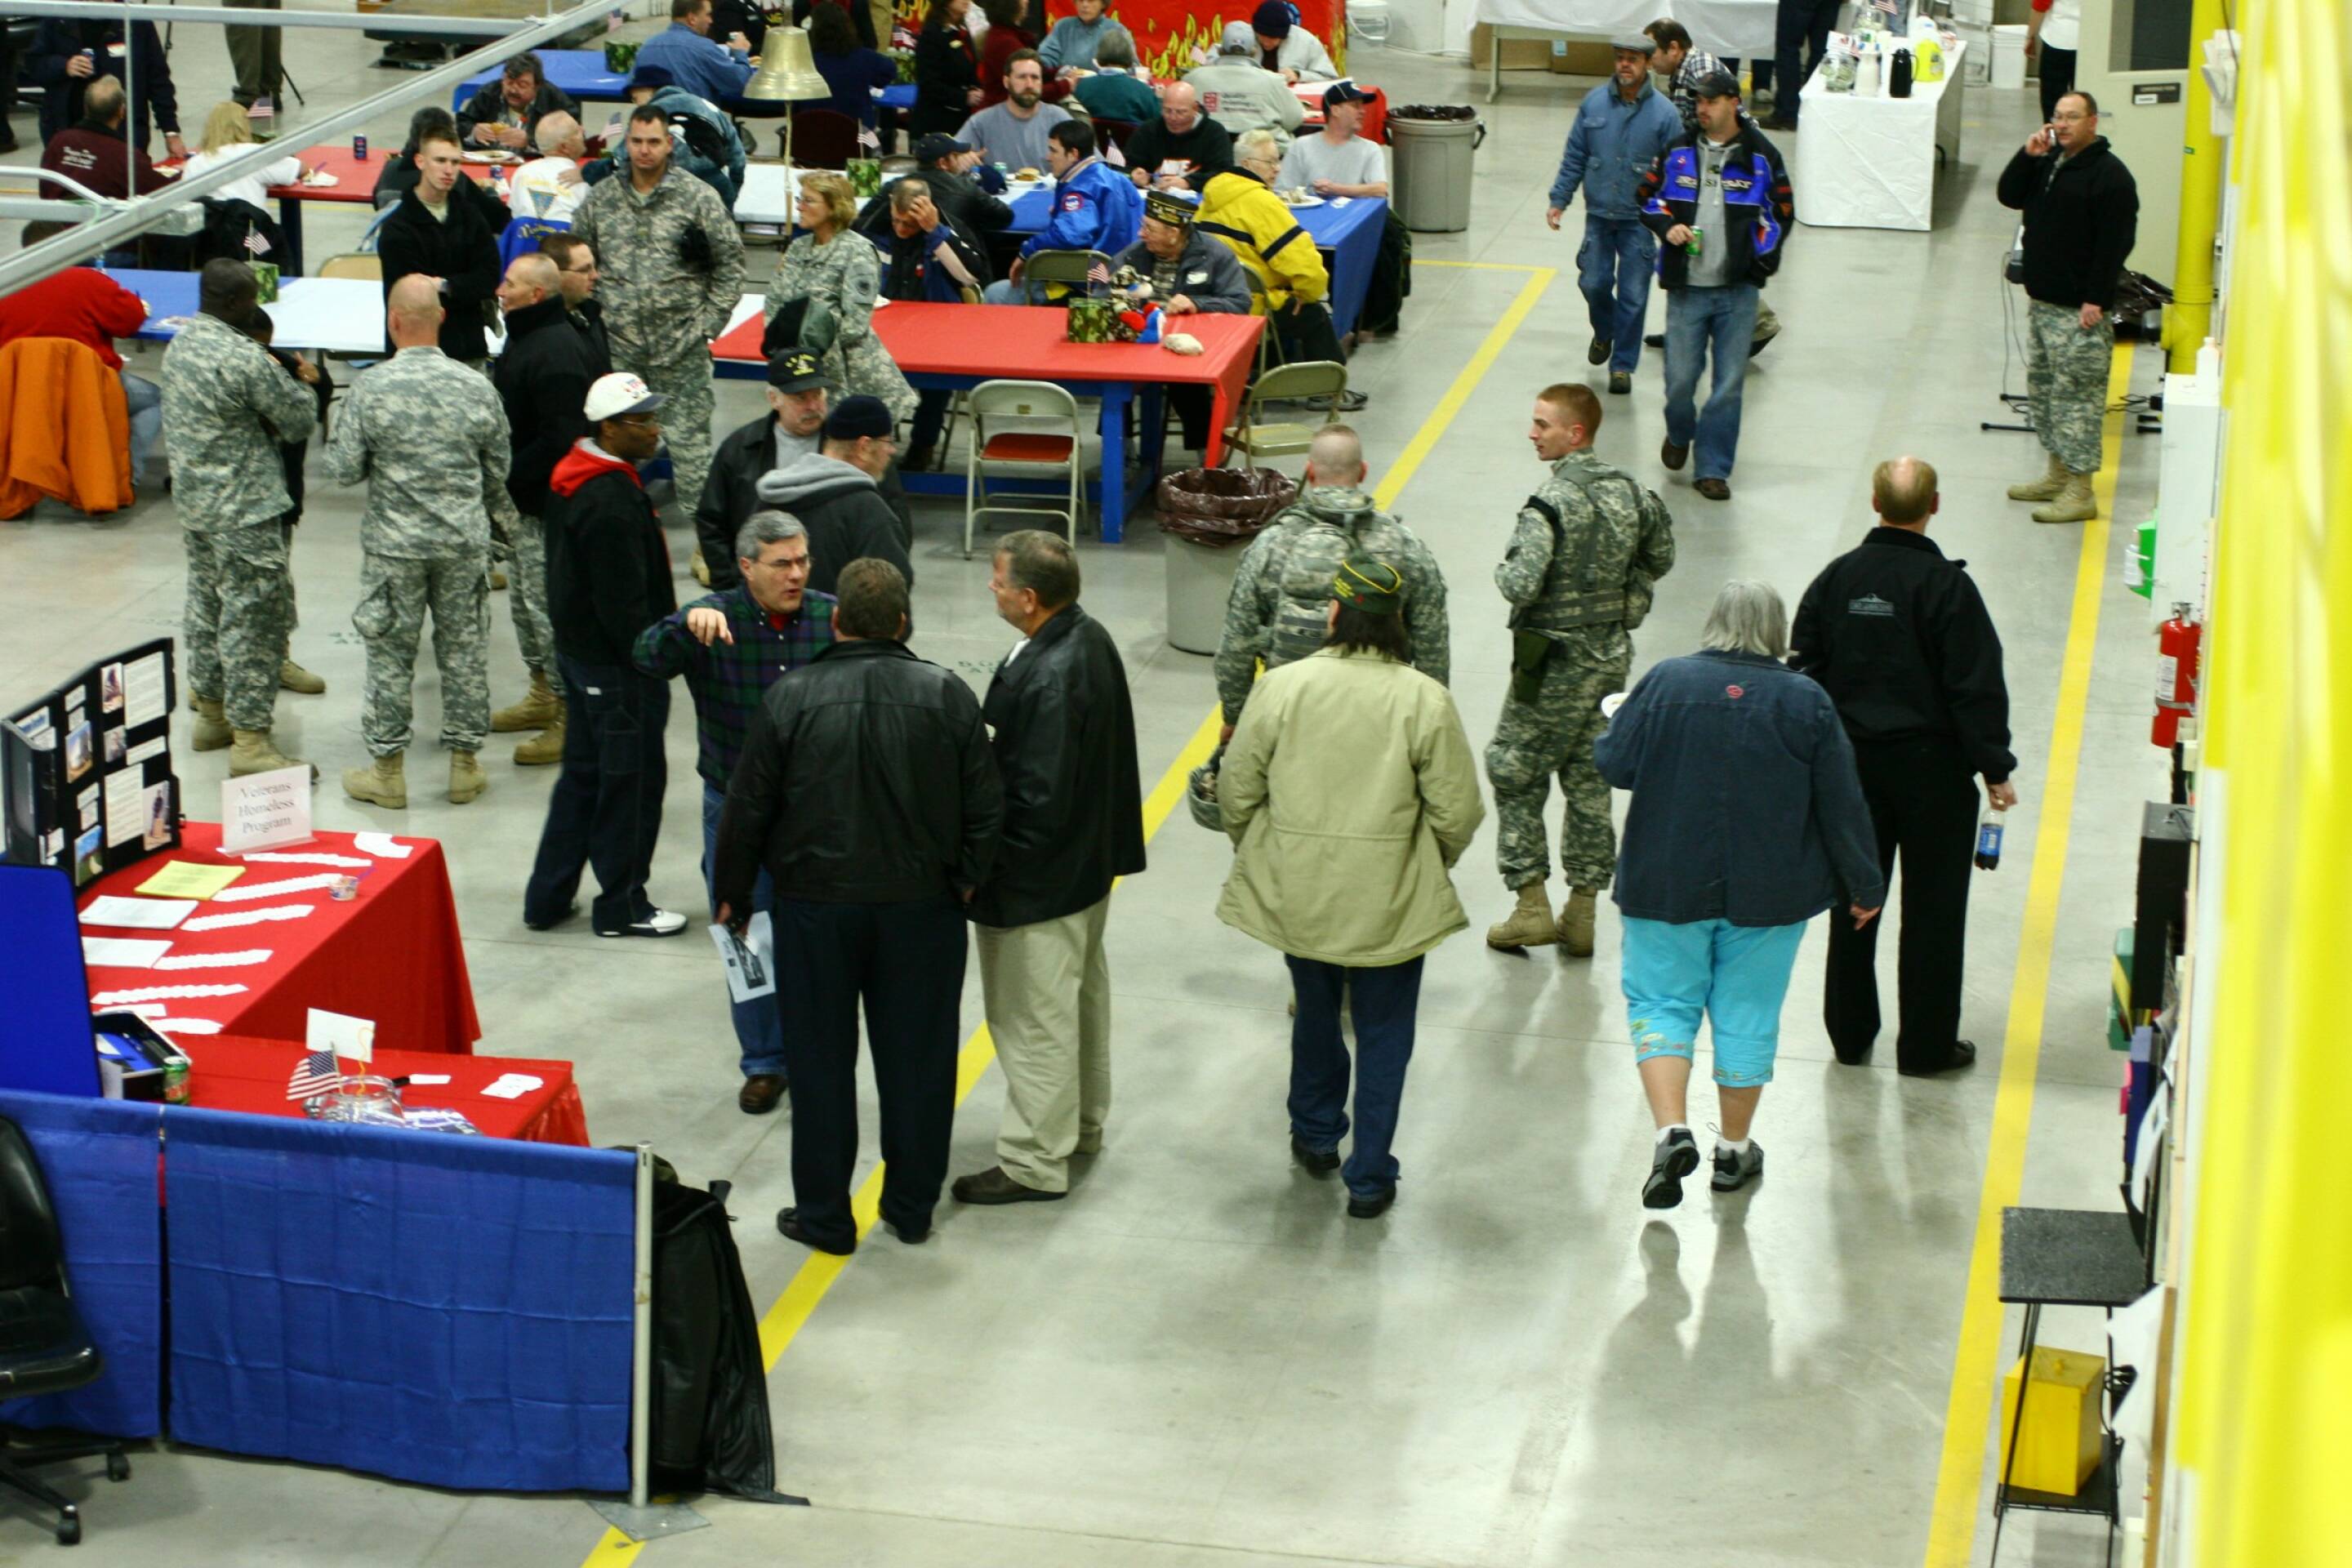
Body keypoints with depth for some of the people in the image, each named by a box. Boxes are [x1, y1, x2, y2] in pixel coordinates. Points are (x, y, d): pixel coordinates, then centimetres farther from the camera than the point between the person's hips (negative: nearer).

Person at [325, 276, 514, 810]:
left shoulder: (370, 389, -14)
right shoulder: (476, 387, -6)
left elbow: (343, 470, -10)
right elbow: (499, 469, 4)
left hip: (394, 545, -2)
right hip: (465, 541, 2)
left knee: (391, 654, 9)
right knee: (464, 648, 12)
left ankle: (388, 769, 17)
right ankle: (464, 764, 21)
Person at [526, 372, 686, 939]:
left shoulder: (573, 478, 7)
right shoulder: (613, 502, -26)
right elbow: (623, 601, -24)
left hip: (578, 651, 10)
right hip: (618, 664, -10)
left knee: (582, 774, 19)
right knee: (632, 781, 4)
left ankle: (547, 897, 25)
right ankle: (621, 906, 15)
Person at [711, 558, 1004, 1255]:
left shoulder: (791, 699, -11)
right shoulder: (946, 695, -8)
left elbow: (748, 811, -5)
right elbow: (984, 806, -3)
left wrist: (733, 895, 9)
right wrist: (965, 879, 13)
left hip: (816, 908, -1)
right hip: (921, 906, 1)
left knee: (821, 1061, 10)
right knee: (917, 1059, 13)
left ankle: (823, 1215, 17)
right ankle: (911, 1206, 24)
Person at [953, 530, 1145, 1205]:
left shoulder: (1049, 680, -32)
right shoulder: (1091, 638, -2)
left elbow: (1038, 802, -29)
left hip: (1040, 885, -10)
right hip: (1092, 859, 10)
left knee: (1034, 1022, 5)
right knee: (1082, 995, 25)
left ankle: (1035, 1163, 18)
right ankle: (1082, 1123, 42)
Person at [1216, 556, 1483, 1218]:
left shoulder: (1284, 686, -10)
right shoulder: (1425, 701, -13)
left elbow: (1237, 789, -4)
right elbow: (1456, 811, -9)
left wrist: (1257, 852, 15)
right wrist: (1432, 868, 12)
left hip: (1297, 895, 2)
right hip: (1391, 902, -2)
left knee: (1315, 1011, 25)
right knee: (1383, 1034, 12)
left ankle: (1315, 1135, 43)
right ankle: (1369, 1178, 15)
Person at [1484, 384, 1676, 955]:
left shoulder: (1550, 504, -21)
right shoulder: (1630, 492, 1)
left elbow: (1520, 586, -27)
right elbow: (1660, 559, 15)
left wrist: (1503, 571, -6)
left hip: (1556, 663, -7)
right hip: (1614, 654, 7)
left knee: (1515, 774, 7)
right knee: (1590, 780, 13)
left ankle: (1532, 908, 6)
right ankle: (1582, 913, 17)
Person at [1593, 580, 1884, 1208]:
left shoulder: (1665, 682, -9)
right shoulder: (1807, 702, -6)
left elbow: (1614, 764, -6)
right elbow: (1842, 806, -3)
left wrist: (1614, 725, 16)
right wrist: (1864, 885, 9)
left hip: (1667, 888, -1)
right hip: (1769, 894, 1)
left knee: (1661, 1002, 10)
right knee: (1747, 1015, 13)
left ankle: (1672, 1130, -9)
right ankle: (1734, 1149, 23)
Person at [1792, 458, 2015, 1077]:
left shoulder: (1836, 578, -1)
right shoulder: (1947, 585, -15)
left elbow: (1805, 671, 4)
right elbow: (1977, 688, -14)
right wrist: (1995, 770, -6)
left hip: (1851, 762, 4)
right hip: (1930, 767, -4)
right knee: (1932, 908, 5)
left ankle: (1849, 1032, 22)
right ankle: (1926, 1044, 10)